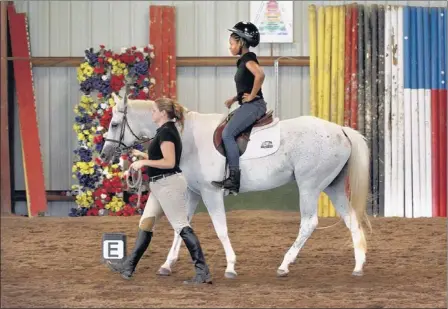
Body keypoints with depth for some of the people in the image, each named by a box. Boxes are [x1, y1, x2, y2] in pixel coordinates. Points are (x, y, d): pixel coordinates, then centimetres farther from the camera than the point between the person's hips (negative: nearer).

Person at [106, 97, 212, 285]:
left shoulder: (166, 132, -16)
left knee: (182, 226, -11)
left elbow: (169, 162, -24)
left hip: (169, 184, -11)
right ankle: (128, 267, 20)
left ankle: (203, 273, -13)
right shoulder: (166, 131, 15)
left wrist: (144, 162, -18)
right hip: (160, 185, 11)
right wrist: (143, 155, 27)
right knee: (145, 224, 14)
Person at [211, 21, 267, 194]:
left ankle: (234, 179, -25)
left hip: (253, 105, -11)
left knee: (227, 133, -21)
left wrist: (251, 96, -22)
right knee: (226, 132, 13)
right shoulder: (243, 61, 19)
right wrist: (234, 99, 13)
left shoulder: (248, 59, -11)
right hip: (248, 106, 11)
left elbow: (260, 75, -31)